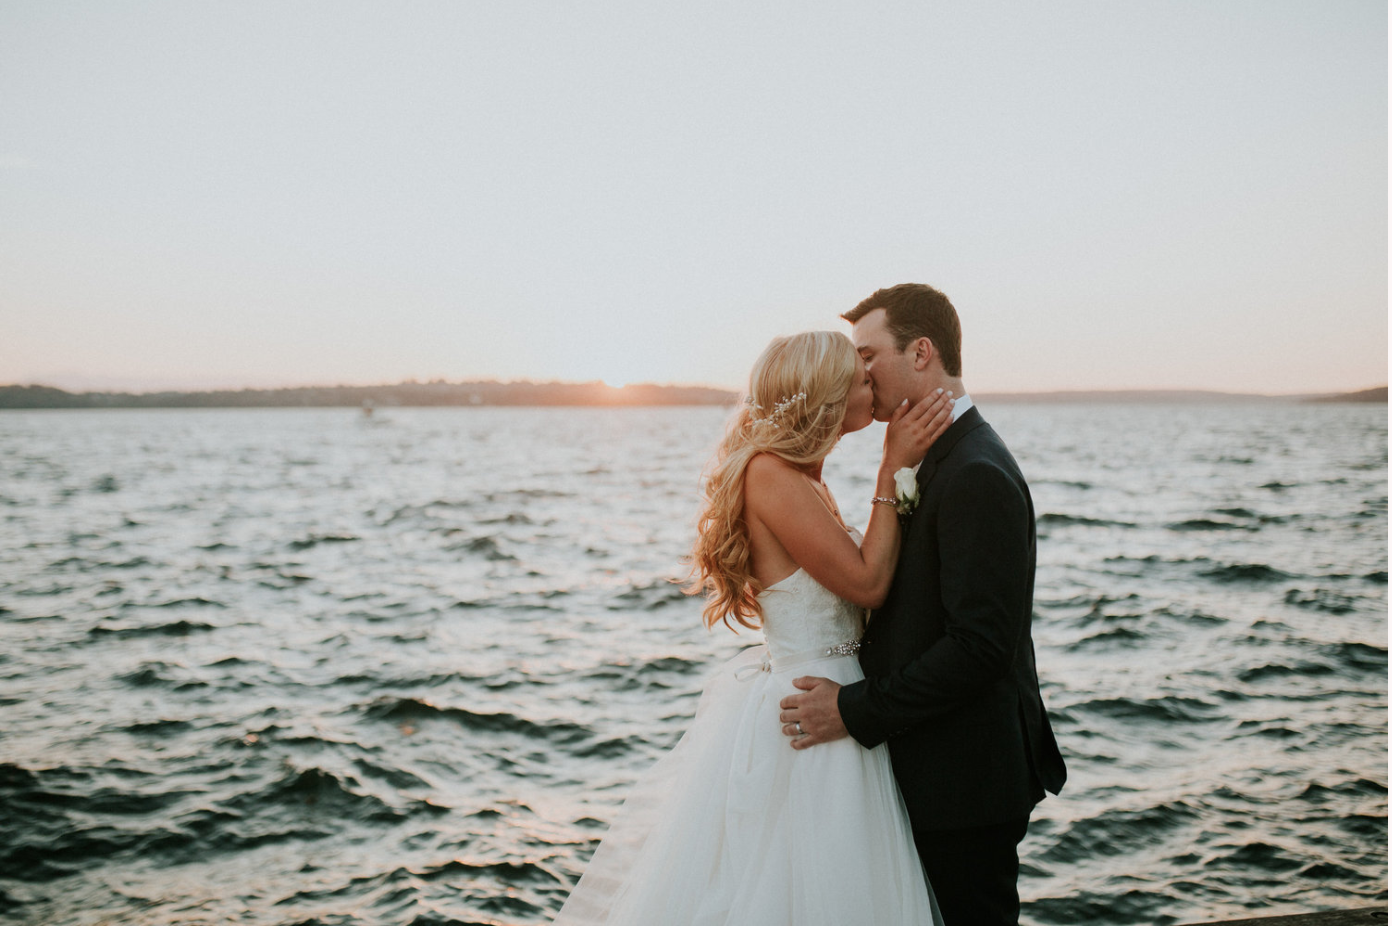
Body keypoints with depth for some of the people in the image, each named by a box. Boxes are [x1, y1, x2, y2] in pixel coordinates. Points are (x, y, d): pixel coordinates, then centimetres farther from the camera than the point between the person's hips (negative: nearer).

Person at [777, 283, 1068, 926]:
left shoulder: (976, 475, -21)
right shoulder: (943, 458, 11)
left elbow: (980, 645, -26)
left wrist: (856, 710, -21)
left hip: (966, 783, -10)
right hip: (942, 772, 10)